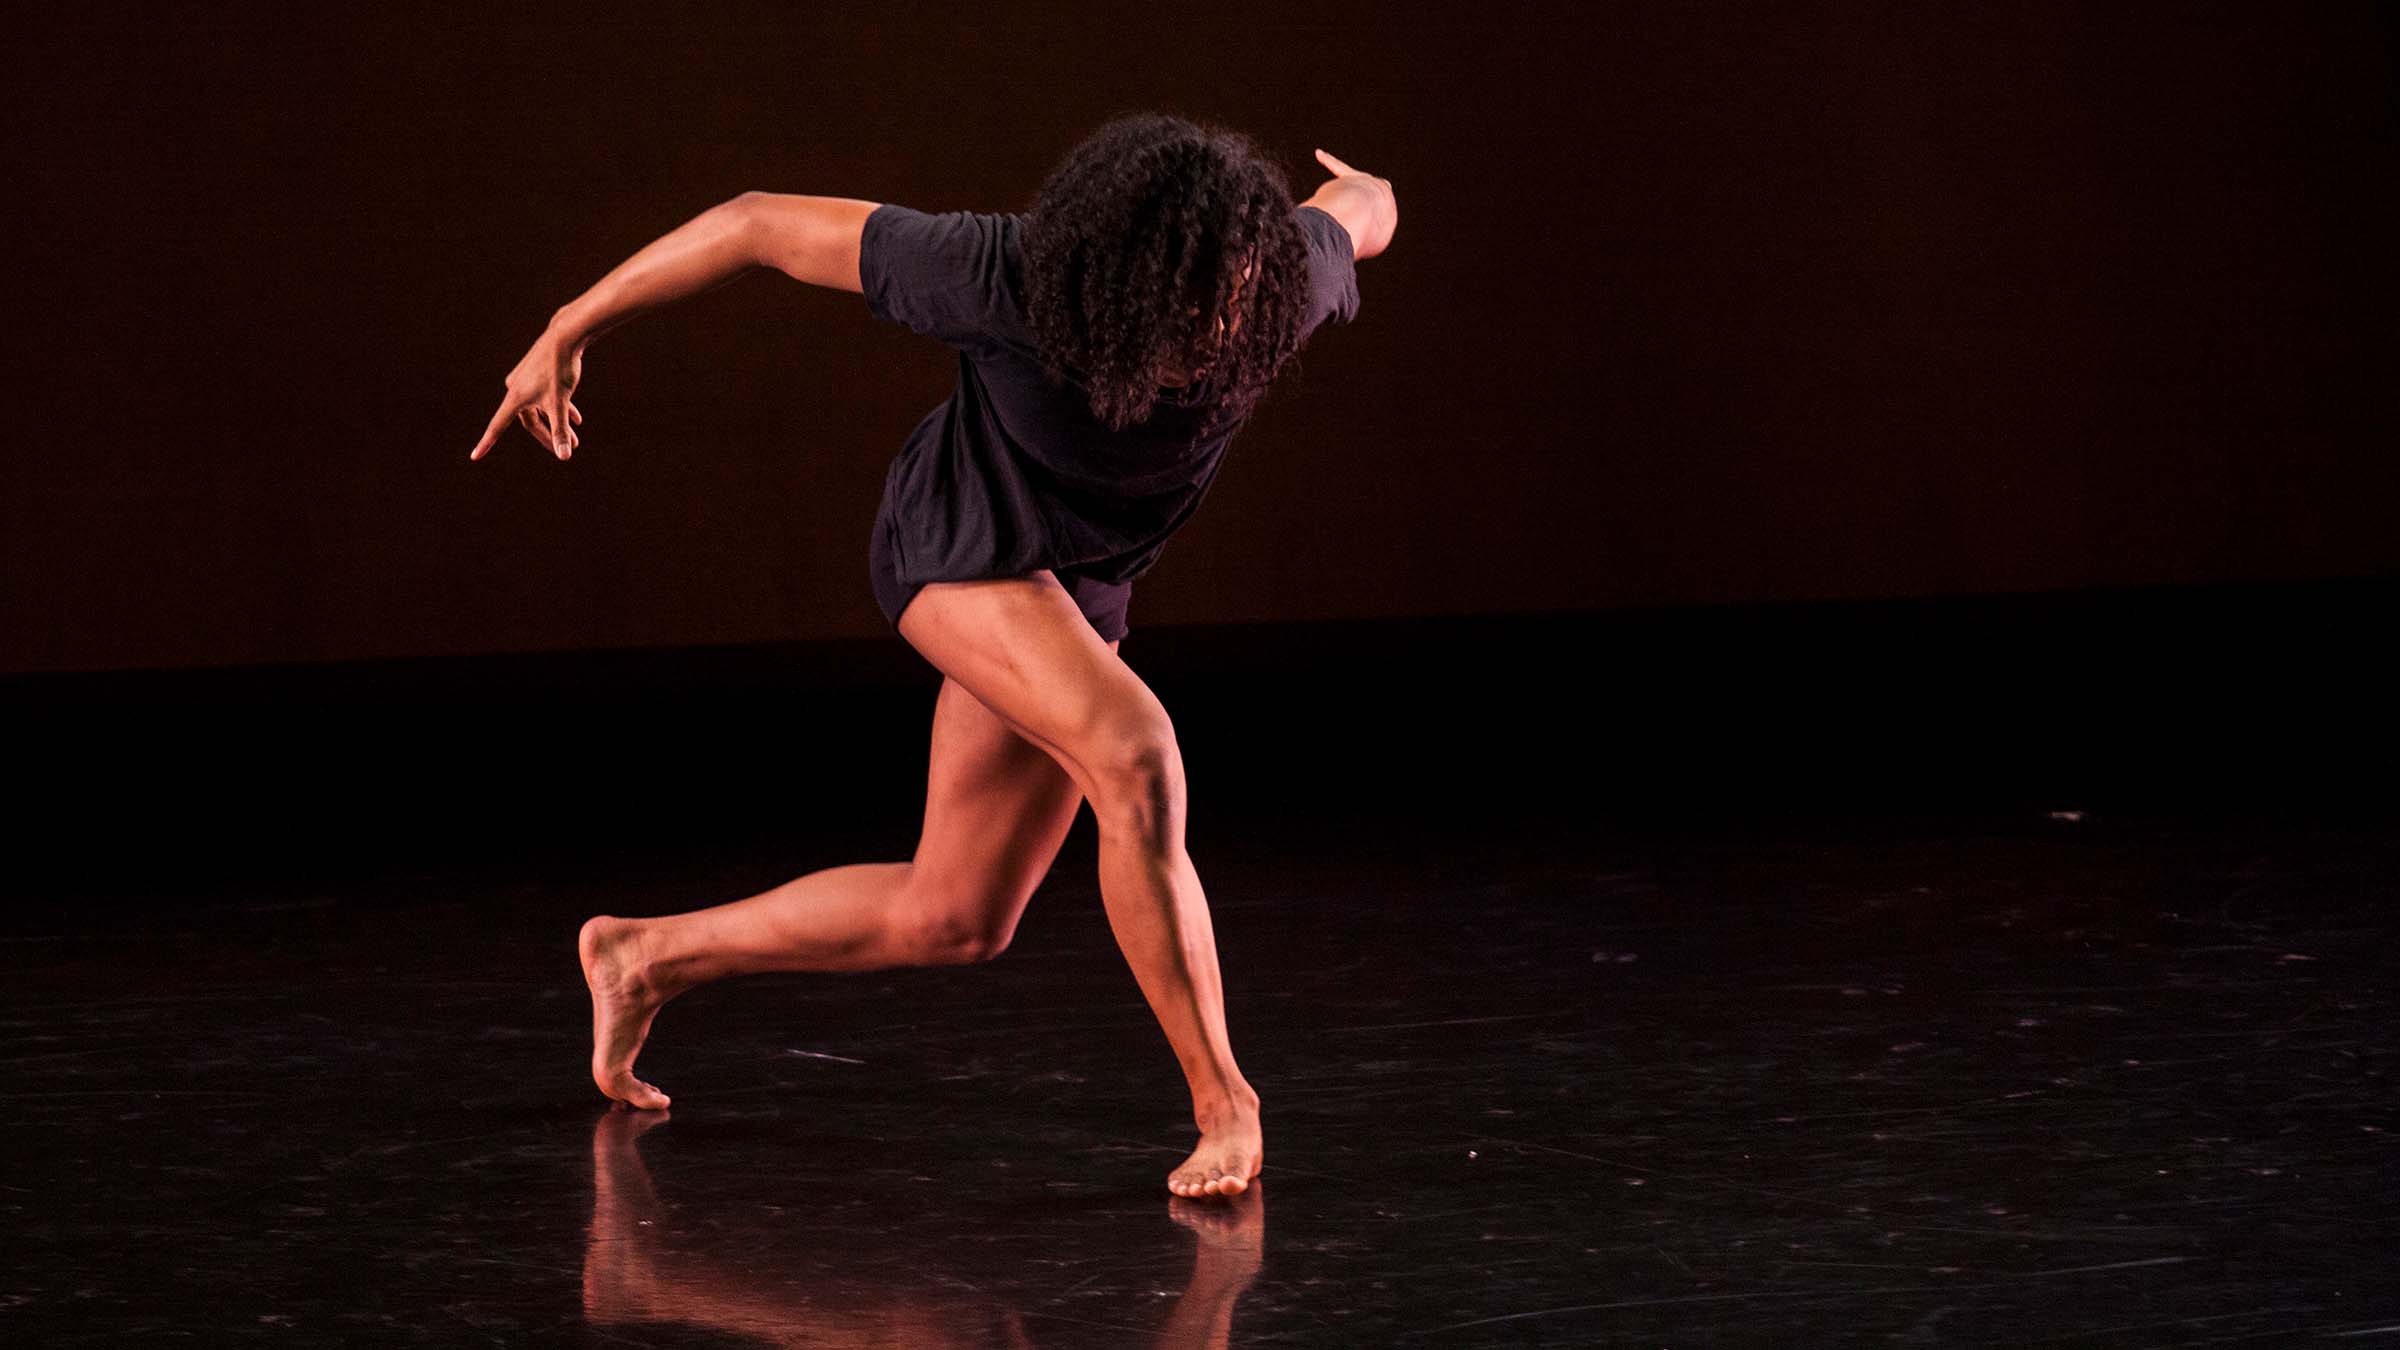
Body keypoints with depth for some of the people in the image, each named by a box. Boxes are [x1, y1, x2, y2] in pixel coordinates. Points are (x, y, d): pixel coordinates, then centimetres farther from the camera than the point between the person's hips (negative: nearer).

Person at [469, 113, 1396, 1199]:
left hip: (1077, 585, 6)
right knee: (1136, 759, -32)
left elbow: (1362, 211, 0)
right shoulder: (1007, 273, -35)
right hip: (959, 540, -6)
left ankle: (647, 956, 28)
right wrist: (566, 334, -16)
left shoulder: (1290, 273, -27)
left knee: (953, 920, 11)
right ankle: (1223, 1103, -23)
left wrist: (1361, 194, 27)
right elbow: (760, 224, -24)